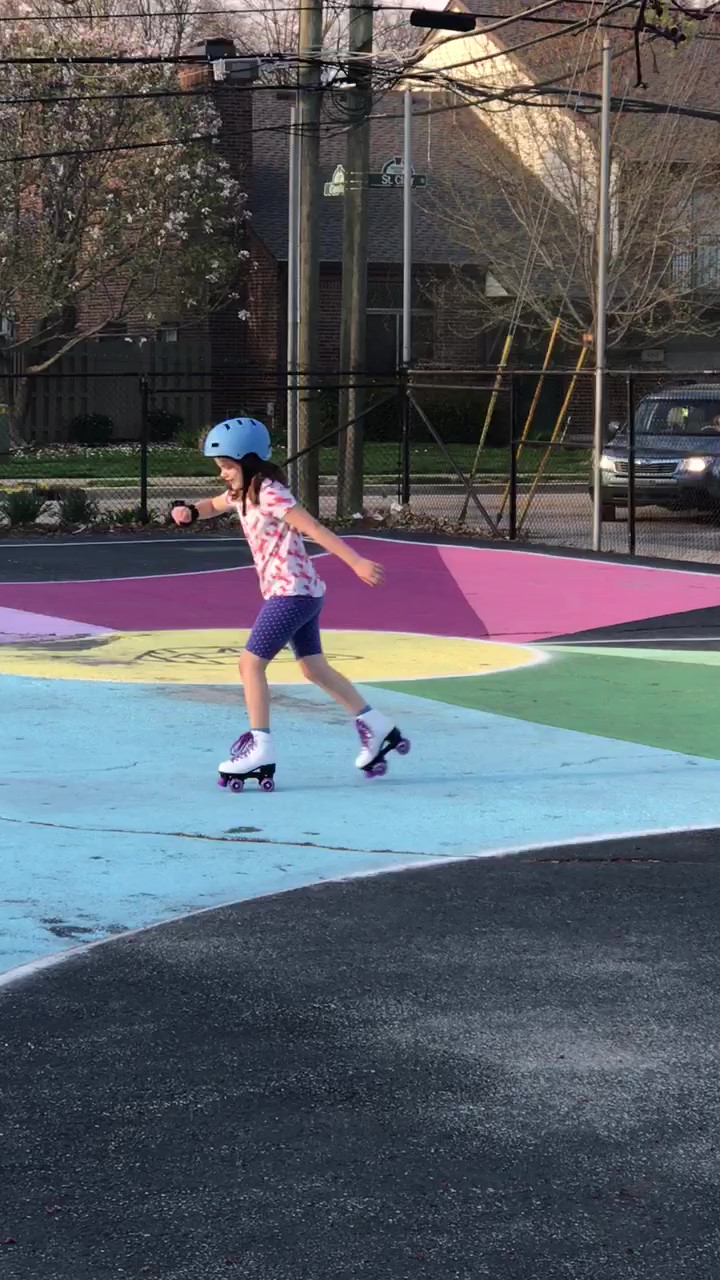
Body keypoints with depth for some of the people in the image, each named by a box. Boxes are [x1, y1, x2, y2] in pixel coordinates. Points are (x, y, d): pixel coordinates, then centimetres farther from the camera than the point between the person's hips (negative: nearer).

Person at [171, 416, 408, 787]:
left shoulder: (270, 495, -16)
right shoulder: (242, 494, 12)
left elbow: (316, 530, -22)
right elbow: (213, 505, 31)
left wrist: (357, 562, -28)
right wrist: (189, 512, 7)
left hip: (291, 591, -10)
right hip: (300, 592, 10)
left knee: (251, 662, -8)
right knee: (314, 667, 15)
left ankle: (260, 748, -8)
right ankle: (377, 728, 20)